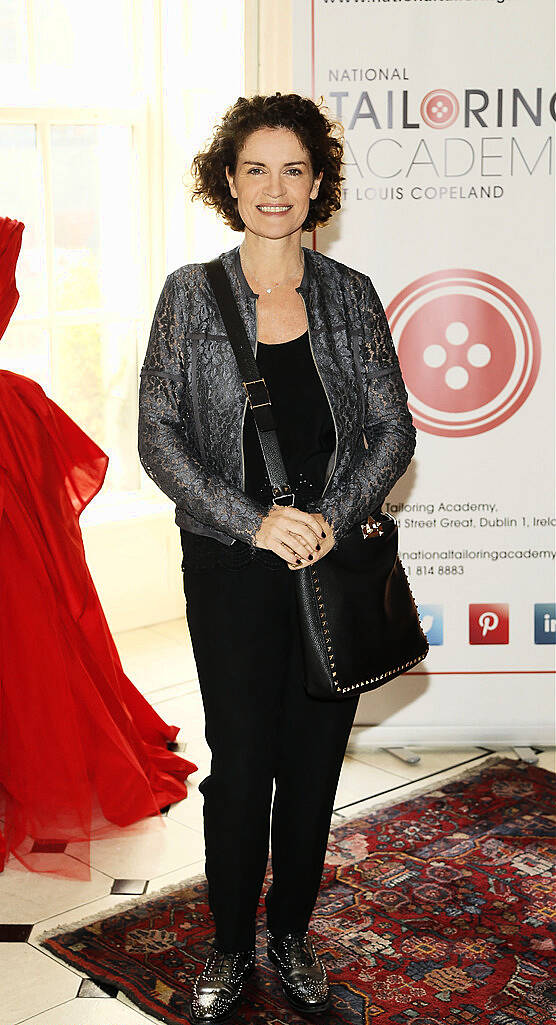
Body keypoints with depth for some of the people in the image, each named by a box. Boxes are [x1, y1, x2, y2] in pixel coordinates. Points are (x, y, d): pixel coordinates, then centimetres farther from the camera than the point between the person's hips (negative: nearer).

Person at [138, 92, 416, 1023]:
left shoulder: (351, 296, 4)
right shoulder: (192, 295, 0)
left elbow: (394, 431, 3)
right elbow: (158, 435, -5)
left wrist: (332, 518, -12)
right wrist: (255, 521, -15)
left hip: (334, 558, 2)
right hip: (231, 564, -2)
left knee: (314, 762, 10)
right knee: (240, 763, 4)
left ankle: (292, 937, 30)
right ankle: (231, 945, 25)